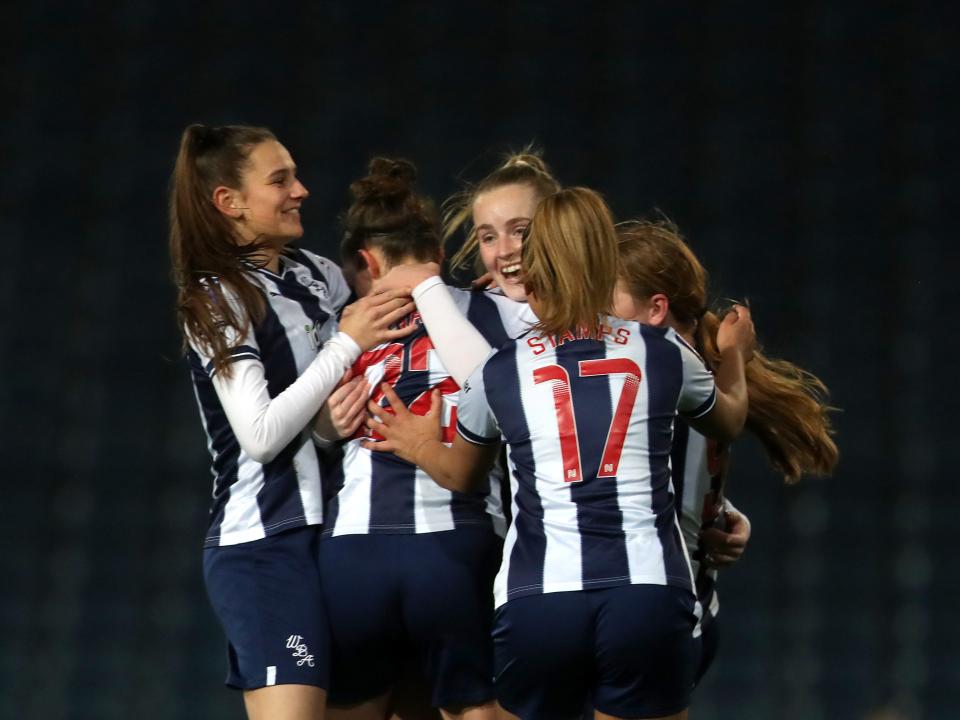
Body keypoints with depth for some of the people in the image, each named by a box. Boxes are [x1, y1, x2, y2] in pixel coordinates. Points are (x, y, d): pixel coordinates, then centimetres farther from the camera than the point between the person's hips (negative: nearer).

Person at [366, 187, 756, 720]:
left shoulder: (499, 374, 9)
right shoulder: (662, 353, 9)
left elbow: (460, 476, 27)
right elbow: (727, 421, 31)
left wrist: (420, 447, 48)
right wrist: (733, 356, 51)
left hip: (538, 601, 0)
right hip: (648, 596, 0)